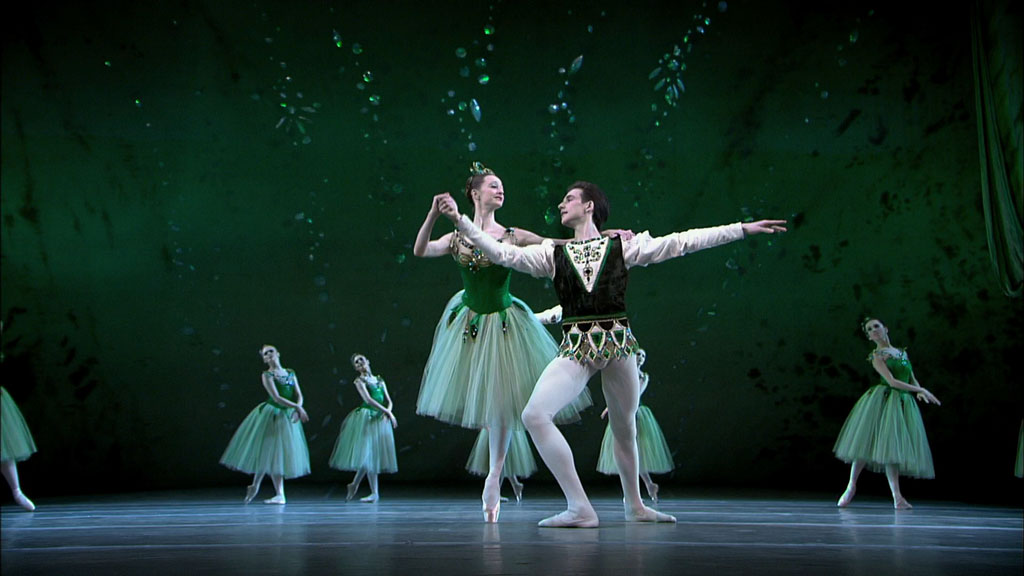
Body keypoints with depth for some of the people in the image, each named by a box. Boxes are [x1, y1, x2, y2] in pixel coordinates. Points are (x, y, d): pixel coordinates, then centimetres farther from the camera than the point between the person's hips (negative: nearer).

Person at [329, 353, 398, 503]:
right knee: (368, 454, -7)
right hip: (366, 418, -5)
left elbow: (389, 401, 12)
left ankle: (354, 485, 20)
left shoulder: (379, 380, 16)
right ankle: (374, 493, -3)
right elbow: (368, 400, -13)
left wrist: (388, 412, -10)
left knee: (370, 456, 6)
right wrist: (388, 412, -16)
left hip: (380, 419, 5)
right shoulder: (359, 381, -1)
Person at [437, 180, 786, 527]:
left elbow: (682, 241, 6)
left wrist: (743, 229, 2)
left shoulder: (621, 245, 8)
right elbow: (502, 253, 6)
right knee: (534, 415, -20)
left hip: (618, 343, -1)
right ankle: (579, 508, -14)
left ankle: (634, 505, 35)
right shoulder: (552, 254, 13)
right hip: (575, 348, 1)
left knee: (625, 428, 11)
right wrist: (460, 221, -1)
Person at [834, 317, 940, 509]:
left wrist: (919, 392, -1)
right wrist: (921, 390, -9)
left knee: (893, 448, -1)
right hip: (883, 400, -5)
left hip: (904, 402, 5)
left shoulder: (902, 352, 20)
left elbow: (913, 380, 21)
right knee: (867, 443, -9)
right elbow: (892, 382, -10)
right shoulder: (877, 356, 0)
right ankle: (852, 485, 2)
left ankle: (897, 497, -9)